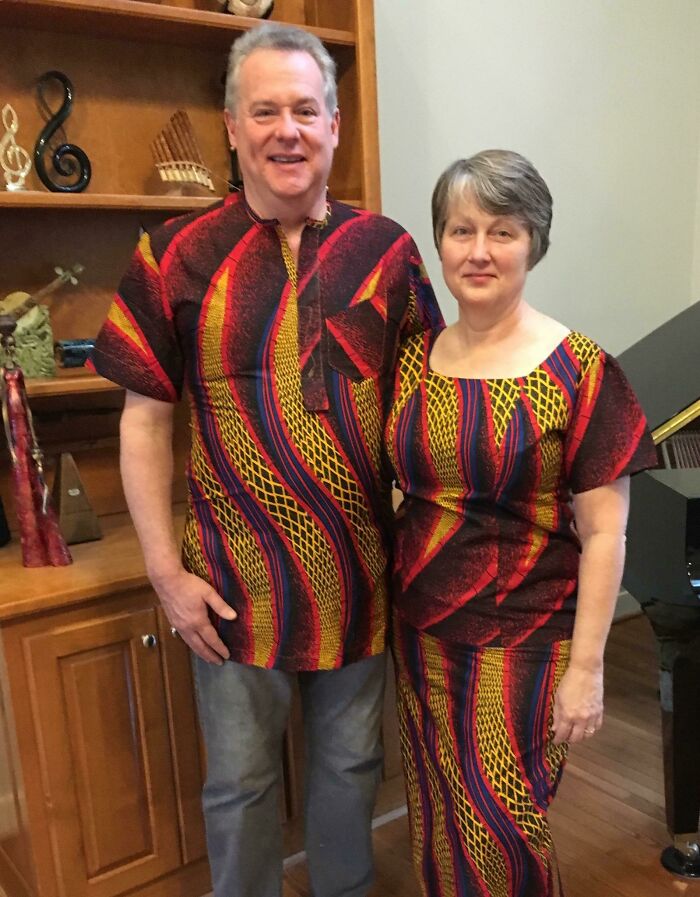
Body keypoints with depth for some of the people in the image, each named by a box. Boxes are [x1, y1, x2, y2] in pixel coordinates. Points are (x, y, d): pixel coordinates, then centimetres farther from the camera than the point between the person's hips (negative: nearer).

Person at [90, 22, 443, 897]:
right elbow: (144, 420, -3)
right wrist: (166, 570, -7)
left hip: (360, 574, 2)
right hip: (234, 582, -1)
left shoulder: (385, 251, -1)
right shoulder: (178, 256, -5)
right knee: (239, 782, 16)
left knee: (351, 766, 21)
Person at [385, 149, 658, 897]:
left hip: (521, 640, -4)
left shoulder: (579, 373, -12)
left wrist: (586, 667, -11)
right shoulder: (415, 357, 1)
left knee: (498, 831, 3)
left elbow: (603, 534, -10)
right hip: (421, 633, 4)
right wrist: (390, 601, 5)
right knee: (436, 829, 17)